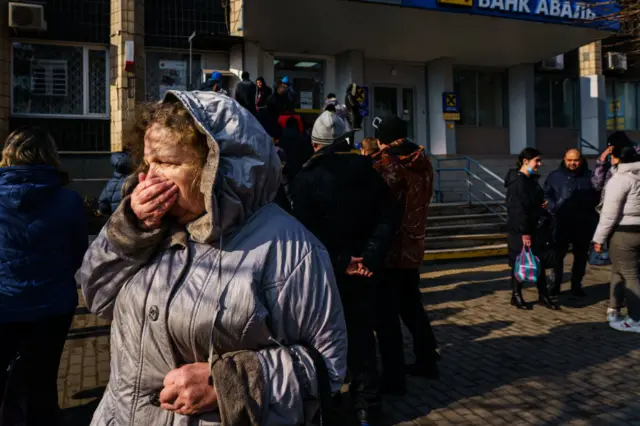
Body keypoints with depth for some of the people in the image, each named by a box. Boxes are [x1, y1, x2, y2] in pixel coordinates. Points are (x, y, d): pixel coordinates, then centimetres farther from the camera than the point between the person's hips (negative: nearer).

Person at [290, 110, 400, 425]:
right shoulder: (367, 170, 0)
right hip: (363, 268, 3)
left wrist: (340, 262, -16)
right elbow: (388, 217, -7)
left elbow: (308, 231, -21)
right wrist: (370, 257, -13)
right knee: (361, 334, 14)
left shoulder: (306, 179, -11)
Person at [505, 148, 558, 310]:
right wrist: (524, 233, -24)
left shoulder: (532, 179, 12)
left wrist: (541, 205, 4)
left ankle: (543, 295, 21)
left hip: (533, 228, 9)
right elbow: (517, 210, -22)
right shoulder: (517, 182, -18)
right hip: (519, 231, -9)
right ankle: (516, 296, 16)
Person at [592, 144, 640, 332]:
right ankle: (614, 310, 29)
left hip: (624, 232, -8)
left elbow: (609, 213, -16)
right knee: (618, 270, 19)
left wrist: (599, 238, -11)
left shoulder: (619, 179, -14)